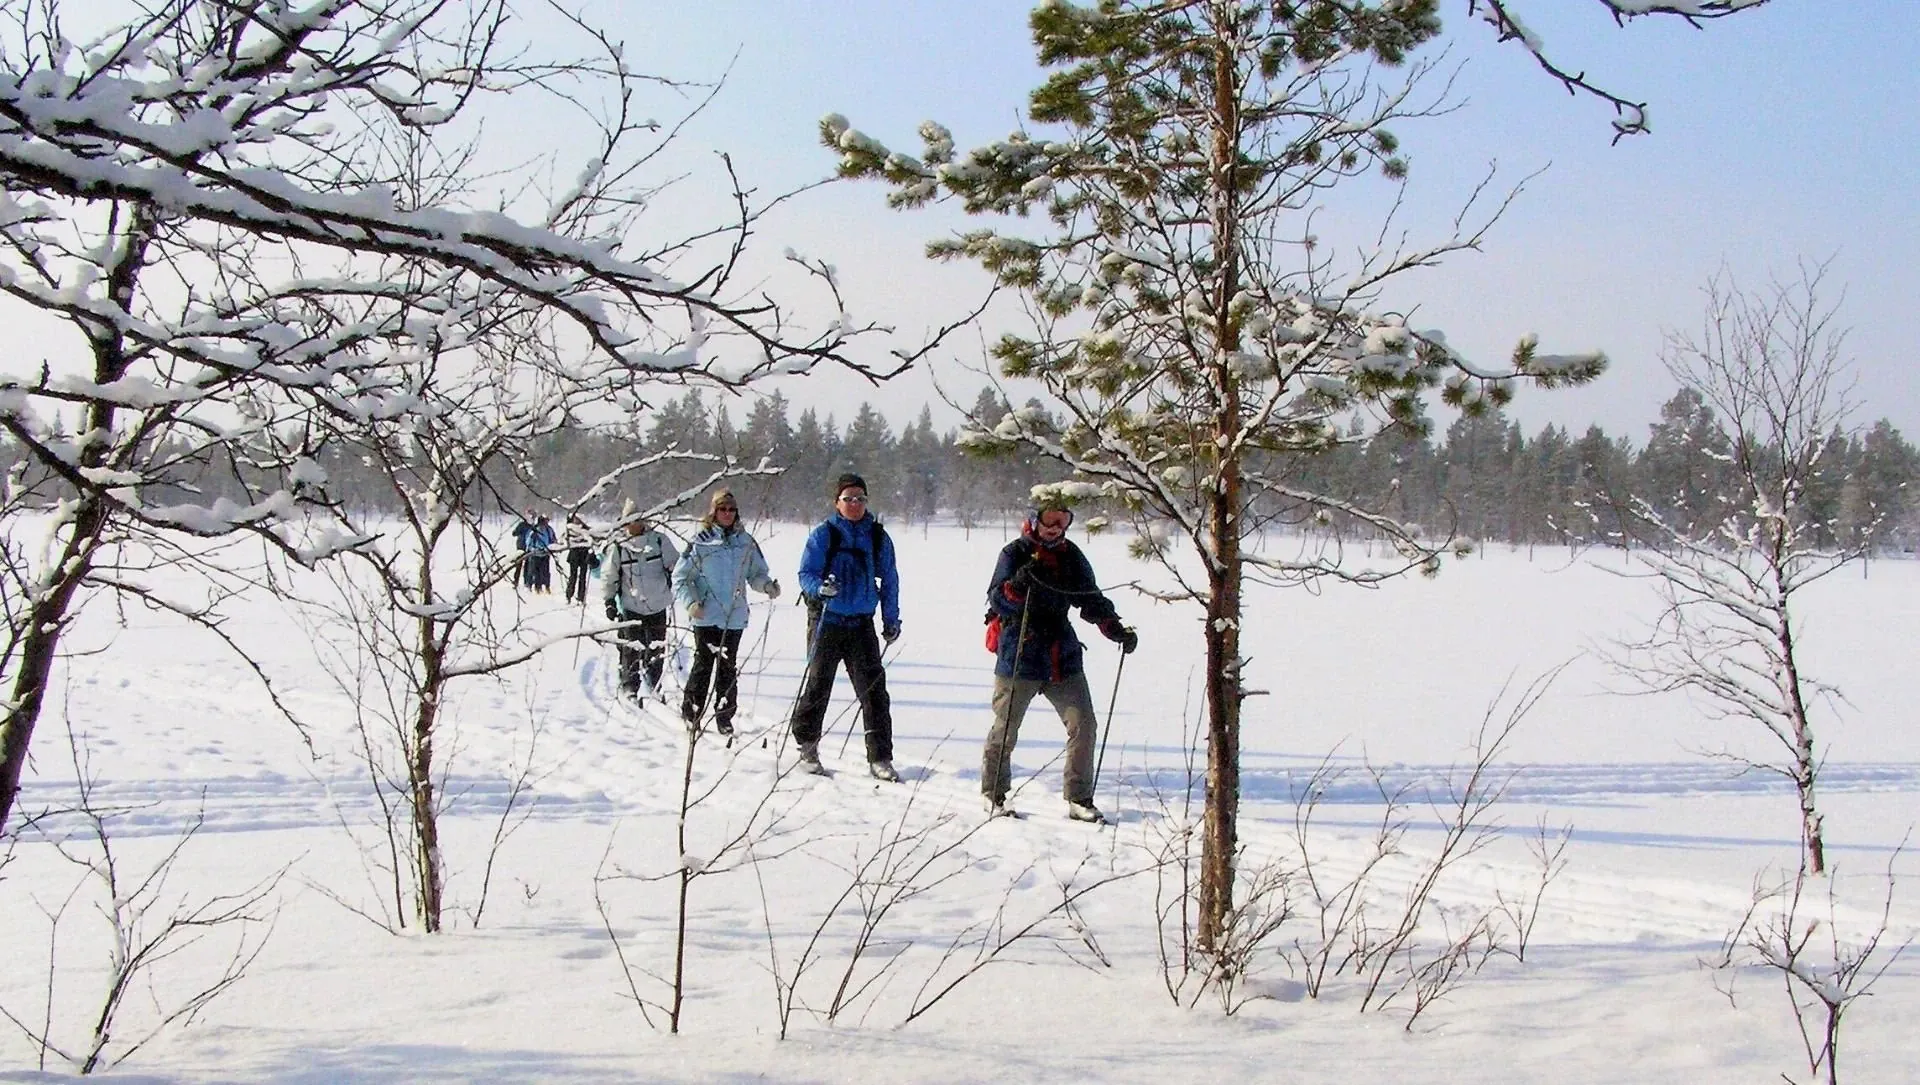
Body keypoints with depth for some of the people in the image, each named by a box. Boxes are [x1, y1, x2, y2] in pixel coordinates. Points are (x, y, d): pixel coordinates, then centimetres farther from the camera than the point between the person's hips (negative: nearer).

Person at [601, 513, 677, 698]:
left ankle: (653, 685, 20)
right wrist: (609, 601, 1)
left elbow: (674, 564, 10)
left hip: (658, 606, 2)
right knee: (631, 648, -4)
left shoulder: (659, 540, -1)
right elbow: (608, 577, 3)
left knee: (657, 648, 8)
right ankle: (629, 686, 7)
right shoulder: (617, 547, -3)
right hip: (631, 607, -2)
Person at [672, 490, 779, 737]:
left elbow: (756, 573, 15)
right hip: (707, 616, -3)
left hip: (735, 616, 3)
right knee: (703, 665, -2)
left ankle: (724, 716, 15)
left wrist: (767, 586, -6)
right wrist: (691, 602, -13)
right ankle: (691, 712, 9)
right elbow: (680, 577, 0)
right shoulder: (701, 543, -2)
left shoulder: (745, 542, 8)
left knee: (728, 667, 7)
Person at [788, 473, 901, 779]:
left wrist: (891, 620, 12)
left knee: (874, 689, -4)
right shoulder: (823, 533, -3)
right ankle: (807, 746, 22)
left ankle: (880, 757, 0)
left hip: (861, 622, 2)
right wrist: (820, 587, -27)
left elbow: (889, 579, 15)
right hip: (826, 620, -2)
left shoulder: (877, 536, 7)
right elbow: (806, 574, -5)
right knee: (818, 684, 4)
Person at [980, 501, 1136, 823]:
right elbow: (996, 600, -13)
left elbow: (1091, 600, 13)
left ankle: (1079, 799, 6)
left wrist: (1116, 629, -3)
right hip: (1019, 657, -4)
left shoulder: (1071, 556, 10)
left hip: (1062, 656, 4)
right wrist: (1017, 585, -34)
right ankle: (994, 794, 21)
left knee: (1083, 724, -3)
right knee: (1005, 730, 4)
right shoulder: (1015, 553, -4)